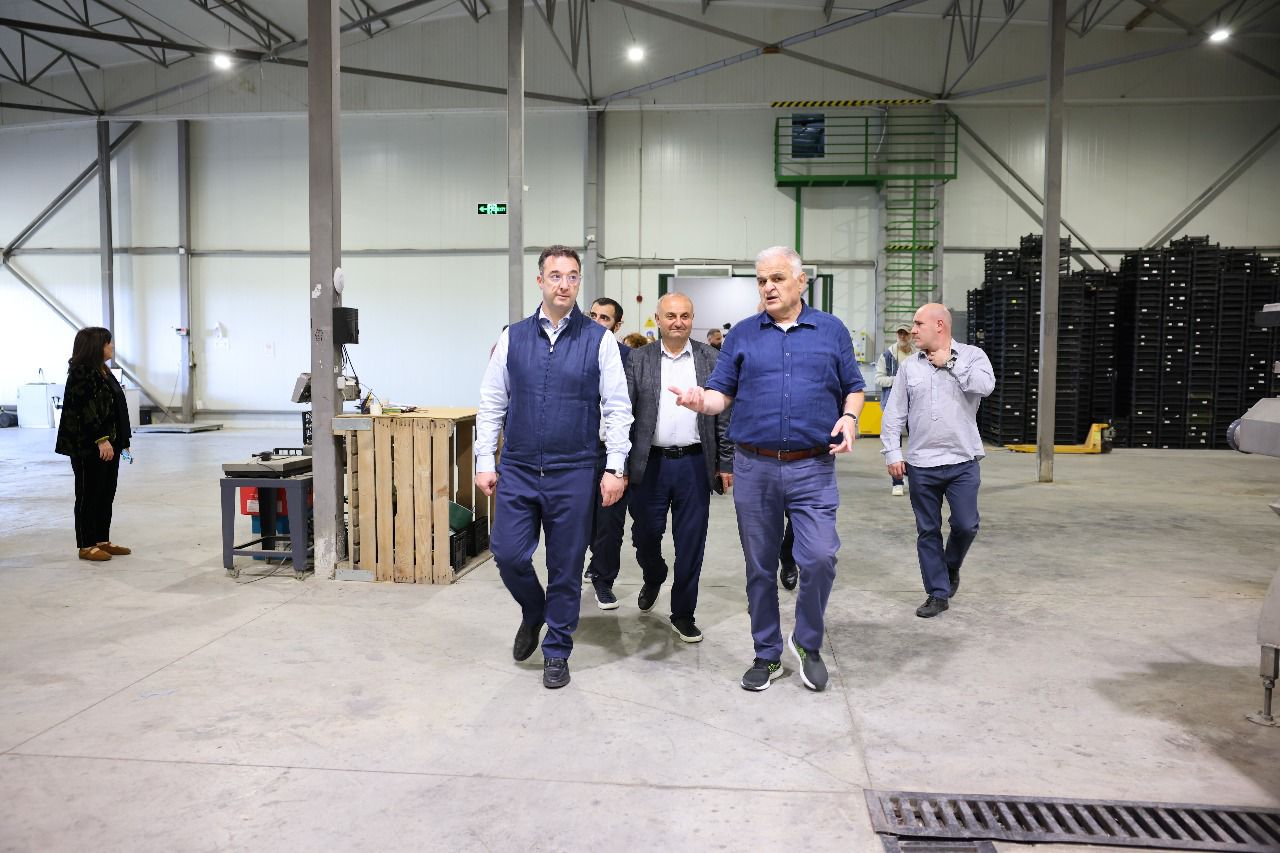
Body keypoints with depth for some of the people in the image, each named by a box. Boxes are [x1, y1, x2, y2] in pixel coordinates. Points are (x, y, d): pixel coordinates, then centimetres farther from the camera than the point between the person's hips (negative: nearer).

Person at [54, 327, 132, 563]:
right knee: (89, 495, 0)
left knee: (107, 493, 13)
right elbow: (86, 411, -21)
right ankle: (86, 546, 9)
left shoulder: (102, 371, 14)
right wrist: (101, 440, -24)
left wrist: (120, 440, 17)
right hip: (88, 447, -9)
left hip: (108, 443, 9)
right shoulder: (81, 373, -15)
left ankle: (102, 541, 22)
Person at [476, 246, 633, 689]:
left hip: (574, 474, -2)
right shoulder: (513, 337, 4)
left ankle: (557, 652, 26)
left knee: (566, 567, 7)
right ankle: (534, 613, 32)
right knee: (508, 554, 0)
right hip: (518, 470, 2)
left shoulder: (599, 340, -3)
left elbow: (617, 408, -3)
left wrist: (615, 468, -8)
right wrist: (485, 462, 2)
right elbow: (491, 403, 7)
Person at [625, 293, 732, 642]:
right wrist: (620, 465, -3)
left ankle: (683, 614, 21)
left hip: (694, 465, 0)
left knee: (690, 544, 5)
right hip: (650, 464, 0)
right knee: (644, 535, 8)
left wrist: (726, 463, 0)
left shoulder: (711, 359, 3)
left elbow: (723, 415, 4)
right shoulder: (639, 360, 3)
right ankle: (653, 579, 41)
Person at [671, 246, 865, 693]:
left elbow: (853, 388, 11)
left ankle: (808, 643, 16)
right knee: (760, 567, 9)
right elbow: (722, 393, 4)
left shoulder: (832, 330, 8)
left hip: (813, 468, -1)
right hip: (754, 468, 1)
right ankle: (767, 654, 26)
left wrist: (849, 417, -9)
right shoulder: (742, 334, 8)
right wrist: (701, 400, -18)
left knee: (820, 558, -11)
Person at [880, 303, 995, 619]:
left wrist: (950, 363, -11)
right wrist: (892, 453, -1)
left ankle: (951, 567, 30)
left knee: (966, 525, -1)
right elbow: (894, 413, 6)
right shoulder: (909, 366, 7)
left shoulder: (971, 356, 2)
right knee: (928, 532, 6)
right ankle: (938, 593, 17)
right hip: (921, 464, 2)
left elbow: (985, 386, -19)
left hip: (962, 462, -2)